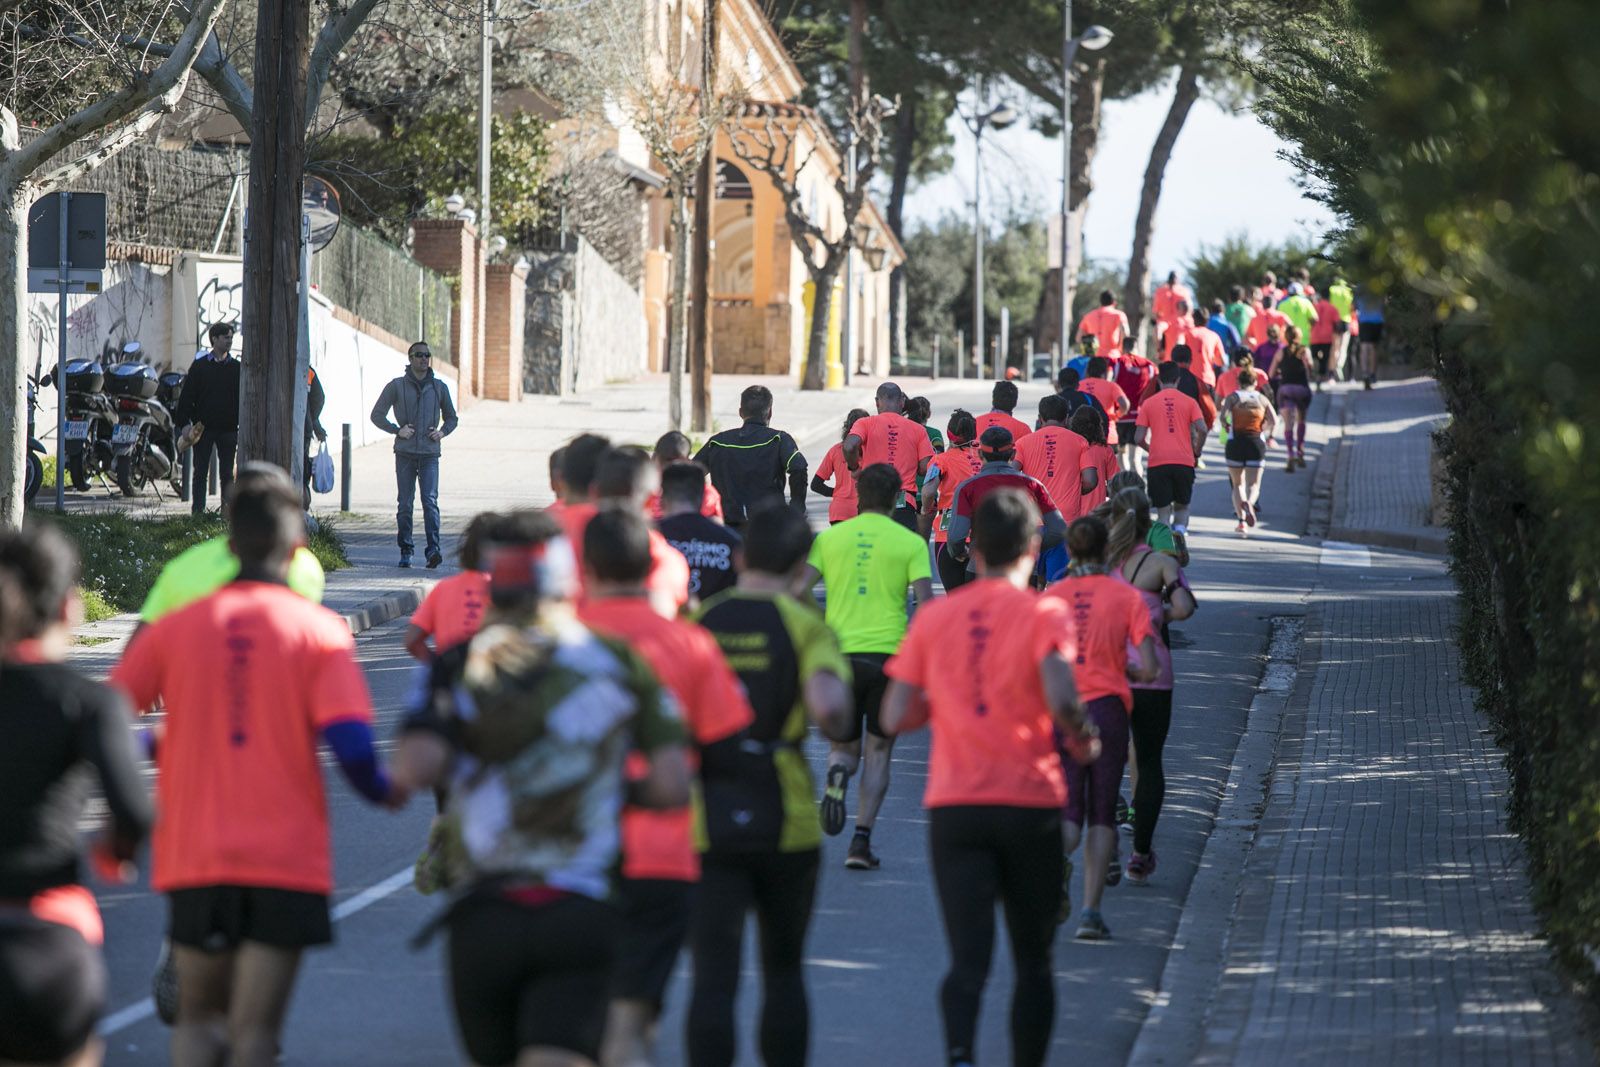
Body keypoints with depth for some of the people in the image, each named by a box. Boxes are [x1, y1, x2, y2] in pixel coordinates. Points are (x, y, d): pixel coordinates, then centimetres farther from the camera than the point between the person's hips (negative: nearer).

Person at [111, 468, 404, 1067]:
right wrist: (385, 792, 8)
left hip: (193, 855, 2)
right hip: (287, 857, -2)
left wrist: (148, 743, 24)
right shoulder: (319, 631, -3)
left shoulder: (174, 629, 4)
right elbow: (350, 746, -12)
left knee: (198, 1017, 15)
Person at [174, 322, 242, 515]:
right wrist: (184, 423, -7)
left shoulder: (237, 368, 7)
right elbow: (187, 395, 2)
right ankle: (197, 511, 5)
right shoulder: (199, 366, 3)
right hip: (203, 427, -1)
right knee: (200, 472, 2)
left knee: (227, 473, 3)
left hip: (228, 428, 1)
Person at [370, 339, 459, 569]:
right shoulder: (397, 386, 5)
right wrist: (397, 430, -7)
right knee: (404, 503, 3)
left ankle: (433, 550, -20)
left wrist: (442, 432, 0)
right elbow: (377, 415, 7)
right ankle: (405, 551, 11)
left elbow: (451, 417, 21)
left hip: (430, 453, 0)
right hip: (405, 453, 0)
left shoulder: (439, 387, 11)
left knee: (430, 501, -13)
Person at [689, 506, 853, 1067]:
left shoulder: (695, 621, 2)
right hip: (786, 824, 0)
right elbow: (828, 705, -21)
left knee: (714, 978, -2)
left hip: (706, 825, 1)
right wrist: (834, 724, 1)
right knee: (784, 969, 17)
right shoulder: (805, 626, -5)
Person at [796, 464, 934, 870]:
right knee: (878, 750, 11)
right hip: (889, 653, -2)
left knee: (844, 745, 15)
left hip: (838, 654, 2)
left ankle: (837, 772, -22)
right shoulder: (910, 543, 1)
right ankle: (862, 840, 0)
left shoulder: (830, 537, 7)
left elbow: (798, 590, 0)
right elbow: (926, 602, -7)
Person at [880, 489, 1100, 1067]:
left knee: (968, 959, -6)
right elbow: (1060, 699, -19)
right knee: (1033, 961, 14)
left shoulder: (933, 617, 5)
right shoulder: (1042, 613, -4)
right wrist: (1083, 739, 1)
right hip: (1031, 804, -2)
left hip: (953, 807, 2)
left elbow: (895, 717, 4)